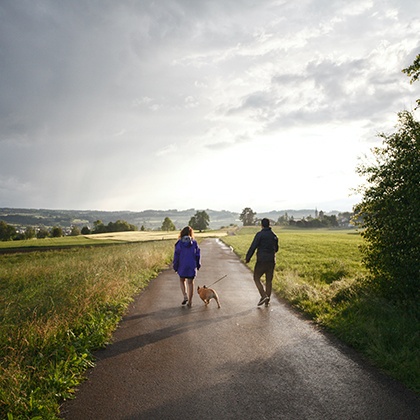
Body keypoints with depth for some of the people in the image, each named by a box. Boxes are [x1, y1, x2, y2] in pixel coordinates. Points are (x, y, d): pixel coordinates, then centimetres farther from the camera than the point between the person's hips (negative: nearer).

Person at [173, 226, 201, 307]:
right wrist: (198, 265, 14)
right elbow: (198, 255, 2)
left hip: (182, 266, 0)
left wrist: (175, 266, 5)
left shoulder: (179, 243, -6)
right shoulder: (194, 243, -4)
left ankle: (185, 296, 4)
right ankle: (190, 301, 12)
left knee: (182, 280, 21)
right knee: (191, 283, 9)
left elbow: (176, 256, -4)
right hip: (192, 266, 1)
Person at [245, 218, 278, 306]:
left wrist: (247, 258, -5)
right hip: (271, 261, 5)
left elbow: (253, 247, -14)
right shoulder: (274, 235, 8)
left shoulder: (260, 234, -11)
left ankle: (264, 296, -7)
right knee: (269, 281, 12)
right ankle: (267, 301, 16)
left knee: (256, 278, 8)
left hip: (261, 260, -5)